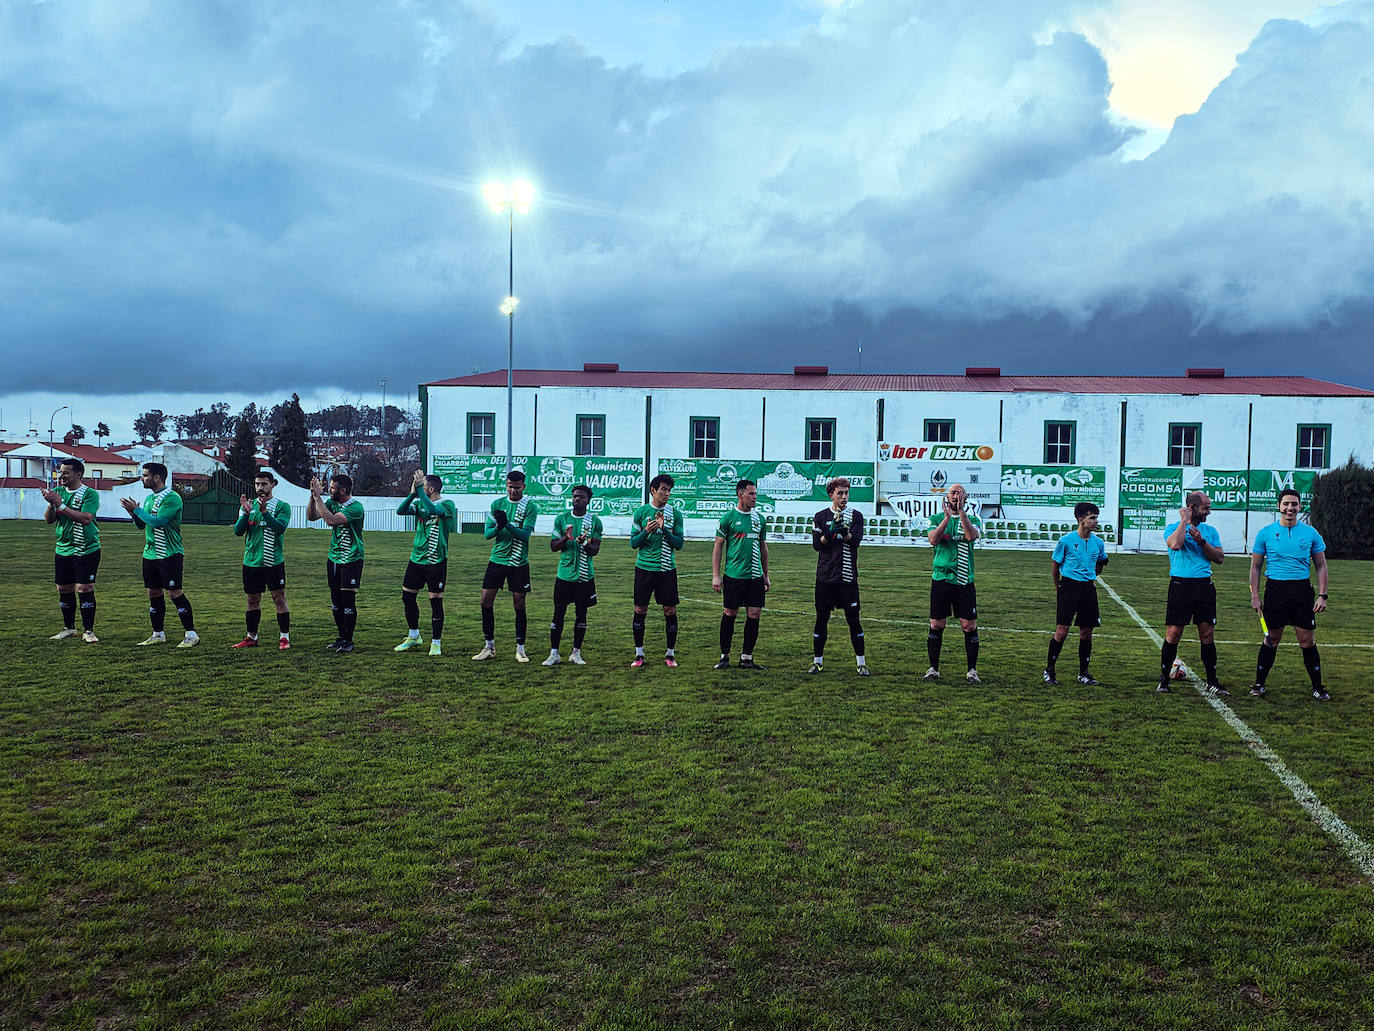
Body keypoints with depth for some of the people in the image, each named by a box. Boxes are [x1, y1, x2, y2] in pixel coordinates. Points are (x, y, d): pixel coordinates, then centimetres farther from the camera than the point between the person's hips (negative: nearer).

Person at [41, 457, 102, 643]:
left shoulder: (90, 494, -9)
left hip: (86, 550, -6)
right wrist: (51, 504, -14)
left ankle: (88, 631, 1)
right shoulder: (59, 491, 8)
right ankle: (69, 628, 24)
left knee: (84, 589, -7)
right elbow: (49, 520, 5)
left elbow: (85, 518, -22)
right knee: (64, 589, 10)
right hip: (62, 549, 6)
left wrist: (60, 504, -21)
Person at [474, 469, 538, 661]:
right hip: (497, 559, 3)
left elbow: (525, 534, -14)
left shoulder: (530, 507, -4)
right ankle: (489, 647, 12)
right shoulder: (497, 504, 5)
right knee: (486, 601, 0)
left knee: (519, 604, 1)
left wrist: (507, 524, -30)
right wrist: (498, 527, -20)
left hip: (519, 563, -3)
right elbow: (487, 533, 2)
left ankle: (520, 649, 12)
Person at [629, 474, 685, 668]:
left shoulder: (675, 513, 2)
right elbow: (633, 543, 2)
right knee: (640, 610, 2)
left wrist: (665, 529, -15)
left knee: (670, 610, 1)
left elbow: (679, 544, -1)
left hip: (667, 569, 0)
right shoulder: (641, 512, 2)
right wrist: (647, 531, -16)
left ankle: (670, 654, 13)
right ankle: (639, 654, 13)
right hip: (644, 567, 0)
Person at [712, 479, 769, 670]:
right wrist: (715, 575, -7)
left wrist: (766, 575, 18)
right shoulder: (728, 518, -3)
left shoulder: (760, 518, 12)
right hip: (734, 575, -4)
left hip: (755, 576, 4)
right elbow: (718, 546, -2)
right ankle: (725, 656, 15)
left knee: (754, 615, 2)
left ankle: (747, 657, 12)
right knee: (730, 614, 3)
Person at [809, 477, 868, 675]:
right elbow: (816, 544, -2)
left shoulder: (855, 515, 4)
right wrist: (831, 532, -17)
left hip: (848, 576, -1)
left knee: (853, 619, 0)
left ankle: (861, 662, 8)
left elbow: (855, 541, -9)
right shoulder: (820, 516, 6)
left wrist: (843, 530, -26)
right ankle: (817, 661, 16)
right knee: (821, 619, 5)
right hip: (825, 577, 1)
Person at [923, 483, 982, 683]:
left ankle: (972, 671, 10)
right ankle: (933, 669, 15)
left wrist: (961, 511, -20)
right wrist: (947, 517, -20)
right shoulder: (936, 518, 8)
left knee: (969, 626, -1)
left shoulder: (973, 519, 7)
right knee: (936, 625, 4)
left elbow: (972, 535, -16)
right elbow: (933, 540, -12)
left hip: (964, 580, 0)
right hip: (941, 578, 0)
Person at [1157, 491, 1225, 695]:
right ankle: (1164, 679, 10)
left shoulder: (1210, 531, 13)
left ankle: (1212, 682, 12)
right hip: (1180, 584, -3)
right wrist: (1184, 520, -11)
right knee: (1173, 634, -2)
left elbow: (1220, 558, 4)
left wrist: (1201, 541, -8)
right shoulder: (1173, 527, 1)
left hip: (1204, 586, 3)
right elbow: (1175, 544, -21)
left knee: (1207, 635, 4)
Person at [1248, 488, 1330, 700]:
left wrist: (1322, 595, 1)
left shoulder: (1311, 533, 5)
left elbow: (1321, 566, 10)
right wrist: (1254, 596, 0)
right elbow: (1255, 566, 7)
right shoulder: (1265, 533, 2)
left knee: (1307, 641, 1)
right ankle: (1259, 684, 16)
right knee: (1271, 640, 5)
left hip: (1302, 590, 1)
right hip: (1275, 589, -1)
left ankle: (1318, 687, 12)